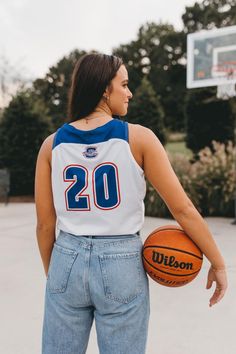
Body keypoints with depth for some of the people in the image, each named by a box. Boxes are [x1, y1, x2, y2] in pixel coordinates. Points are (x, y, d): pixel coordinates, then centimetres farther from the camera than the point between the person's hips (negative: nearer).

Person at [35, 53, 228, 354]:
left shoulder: (53, 144, -1)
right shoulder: (139, 138, -9)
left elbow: (45, 224, 2)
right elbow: (183, 209, -8)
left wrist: (51, 273, 17)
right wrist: (217, 263, 3)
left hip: (68, 261, 3)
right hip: (122, 266, -2)